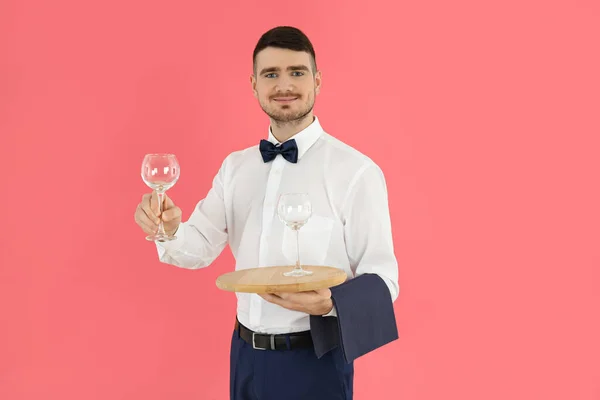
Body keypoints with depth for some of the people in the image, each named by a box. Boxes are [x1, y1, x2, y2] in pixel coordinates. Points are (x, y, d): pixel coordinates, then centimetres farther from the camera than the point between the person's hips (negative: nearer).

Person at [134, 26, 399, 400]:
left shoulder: (357, 171, -13)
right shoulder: (235, 166, 5)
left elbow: (381, 280, -12)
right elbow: (201, 249, 5)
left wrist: (330, 303, -31)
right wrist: (170, 227, -16)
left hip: (315, 361, -5)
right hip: (246, 355, 5)